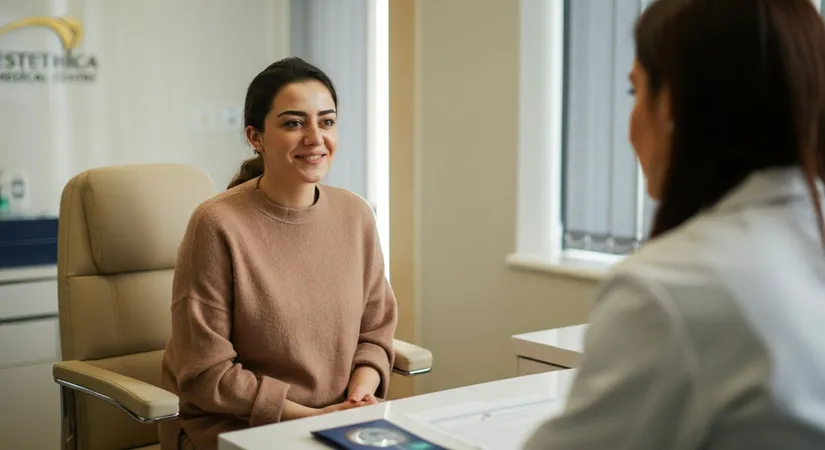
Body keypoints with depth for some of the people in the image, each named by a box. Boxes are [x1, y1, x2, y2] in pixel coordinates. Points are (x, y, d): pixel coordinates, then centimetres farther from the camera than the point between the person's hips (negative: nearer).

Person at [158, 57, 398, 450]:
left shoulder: (356, 215, 1)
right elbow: (206, 374, -10)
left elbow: (374, 332, 11)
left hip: (338, 418, 5)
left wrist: (360, 393, -8)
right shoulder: (217, 225, -13)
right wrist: (310, 415, -14)